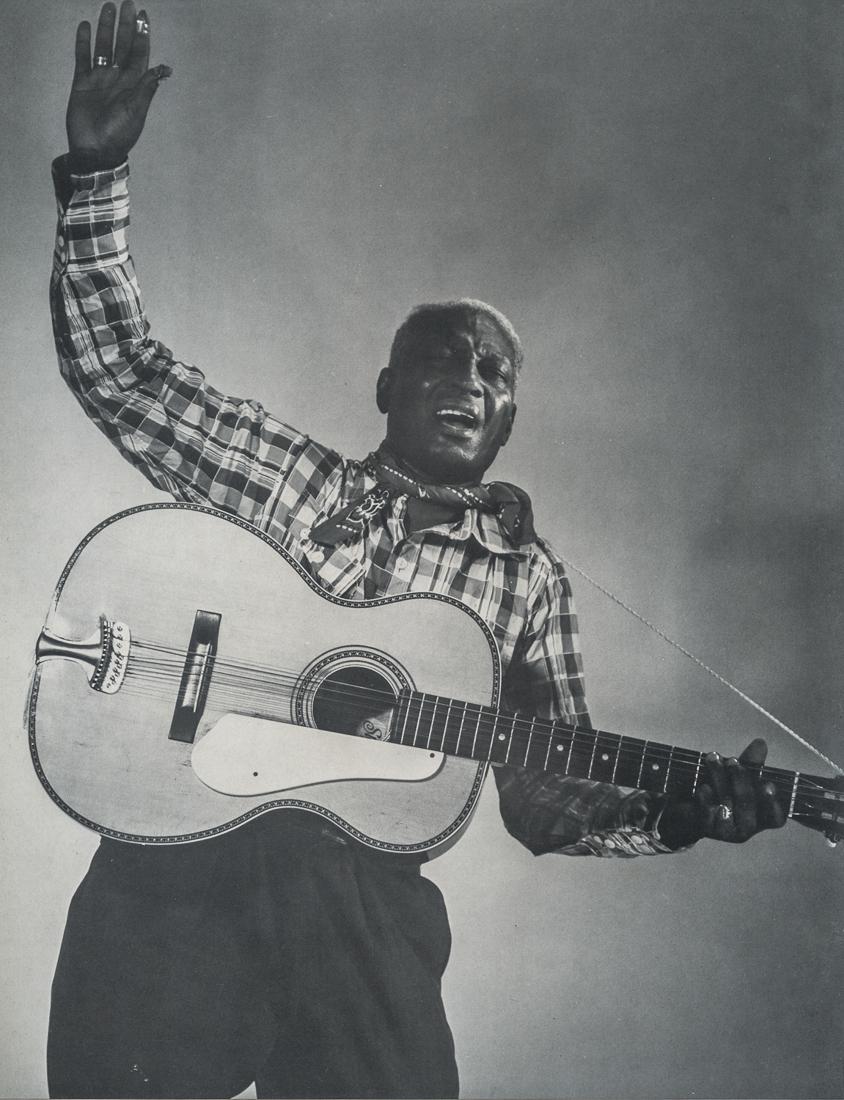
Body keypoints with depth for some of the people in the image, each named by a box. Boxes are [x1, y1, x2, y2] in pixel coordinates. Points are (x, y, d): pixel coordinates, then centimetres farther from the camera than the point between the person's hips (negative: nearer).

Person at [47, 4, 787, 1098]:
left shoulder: (528, 574, 12)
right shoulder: (287, 472, 11)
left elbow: (546, 792, 12)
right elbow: (116, 368, 9)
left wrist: (675, 812, -7)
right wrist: (97, 174, -2)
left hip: (361, 897, 1)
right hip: (174, 860, 0)